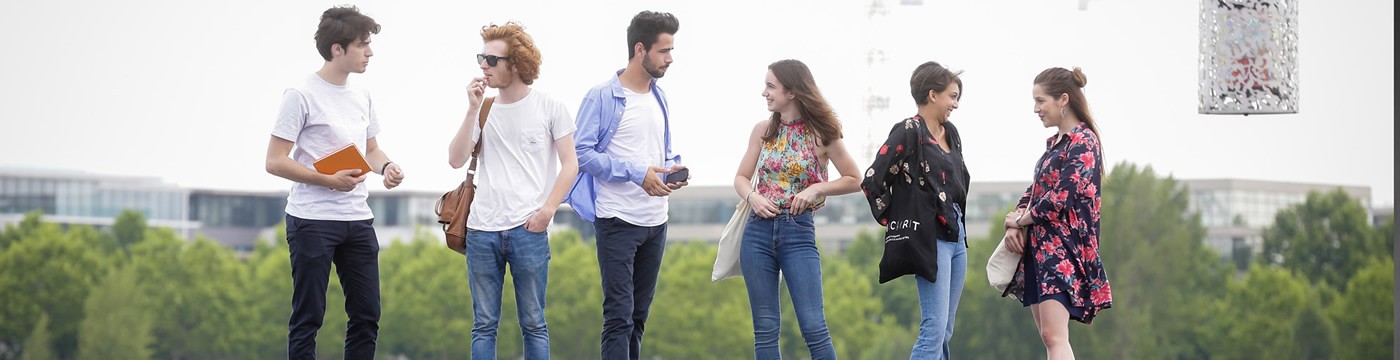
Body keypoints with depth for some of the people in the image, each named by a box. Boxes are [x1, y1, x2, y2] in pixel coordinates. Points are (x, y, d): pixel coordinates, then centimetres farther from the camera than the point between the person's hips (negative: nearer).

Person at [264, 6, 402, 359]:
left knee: (366, 315, 7)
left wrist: (386, 166, 0)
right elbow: (275, 162, -11)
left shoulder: (361, 97, 13)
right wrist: (328, 180, -22)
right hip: (312, 221, -7)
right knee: (308, 318, -2)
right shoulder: (302, 96, -9)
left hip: (358, 220, 7)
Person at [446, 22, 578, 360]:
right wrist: (473, 110, -7)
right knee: (484, 325, 5)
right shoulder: (484, 109, 9)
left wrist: (547, 211, -9)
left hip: (528, 230, -3)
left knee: (533, 324, 2)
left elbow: (570, 164, 1)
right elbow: (456, 159, 0)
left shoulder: (549, 108, 1)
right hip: (482, 230, 3)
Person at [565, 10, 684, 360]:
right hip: (618, 221, -7)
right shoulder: (603, 97, -9)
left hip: (655, 221, 7)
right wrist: (636, 173, -21)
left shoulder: (659, 97, 13)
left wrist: (672, 169, -2)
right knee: (620, 315, -11)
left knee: (639, 315, 11)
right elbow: (582, 152, -14)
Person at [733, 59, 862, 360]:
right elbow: (741, 178, 14)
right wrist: (752, 196, -8)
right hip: (758, 231, 4)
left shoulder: (821, 134, -3)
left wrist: (816, 189, -11)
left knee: (814, 327, -9)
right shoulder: (763, 131, 7)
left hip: (799, 233, -4)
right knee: (765, 330, 4)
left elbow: (854, 180, 3)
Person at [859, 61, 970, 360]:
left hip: (956, 234, 8)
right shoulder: (909, 132, -10)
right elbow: (872, 181, -15)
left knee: (945, 332, 8)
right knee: (935, 327, -15)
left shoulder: (950, 133, 14)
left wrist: (961, 227, 16)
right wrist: (895, 223, -7)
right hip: (930, 238, -8)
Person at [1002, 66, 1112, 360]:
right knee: (1048, 336, 8)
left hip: (1064, 248, -9)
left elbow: (1061, 198, -18)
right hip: (1040, 247, 9)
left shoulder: (1083, 143, -11)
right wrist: (1015, 224, 0)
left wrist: (1019, 219, -5)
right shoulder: (1056, 142, 17)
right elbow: (1034, 189, 19)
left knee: (1054, 336, -20)